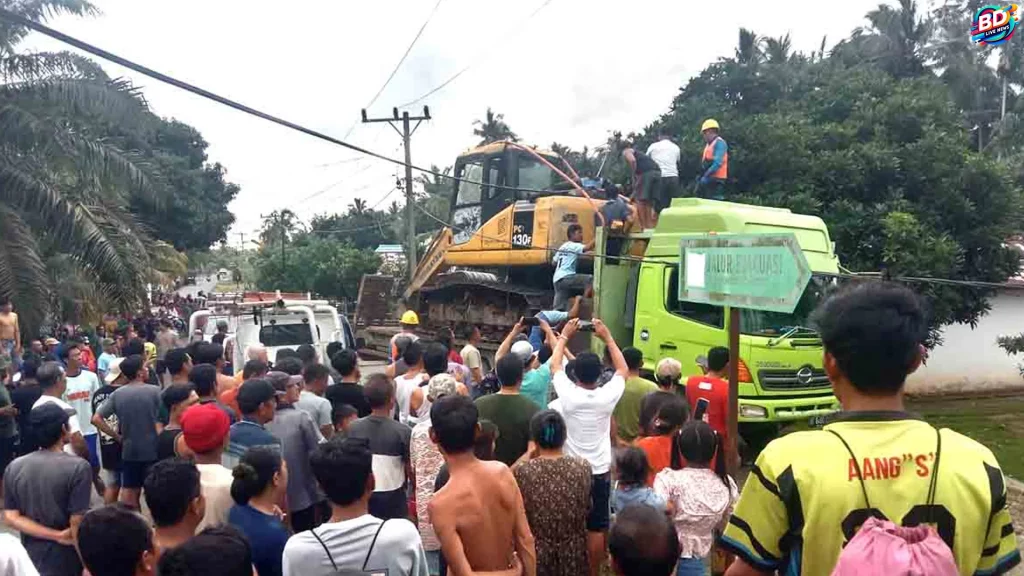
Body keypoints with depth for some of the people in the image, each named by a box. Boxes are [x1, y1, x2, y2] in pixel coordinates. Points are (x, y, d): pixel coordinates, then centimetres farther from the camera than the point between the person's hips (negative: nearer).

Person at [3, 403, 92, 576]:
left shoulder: (14, 467, -3)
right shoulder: (79, 467, -19)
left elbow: (11, 517, -5)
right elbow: (77, 524, -19)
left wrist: (57, 536, -9)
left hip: (31, 559, 5)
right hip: (67, 562, -5)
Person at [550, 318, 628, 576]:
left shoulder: (568, 394, -16)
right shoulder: (607, 396, -15)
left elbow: (555, 364, 2)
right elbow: (623, 370, 3)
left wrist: (564, 335, 10)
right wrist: (607, 337, 4)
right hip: (599, 472, 0)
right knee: (597, 528, 10)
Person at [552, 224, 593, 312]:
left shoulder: (563, 246, 23)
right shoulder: (573, 245, -5)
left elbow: (553, 262, 30)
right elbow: (587, 248, -23)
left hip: (558, 279, 10)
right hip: (565, 278, -10)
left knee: (558, 309, 8)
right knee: (590, 279, -21)